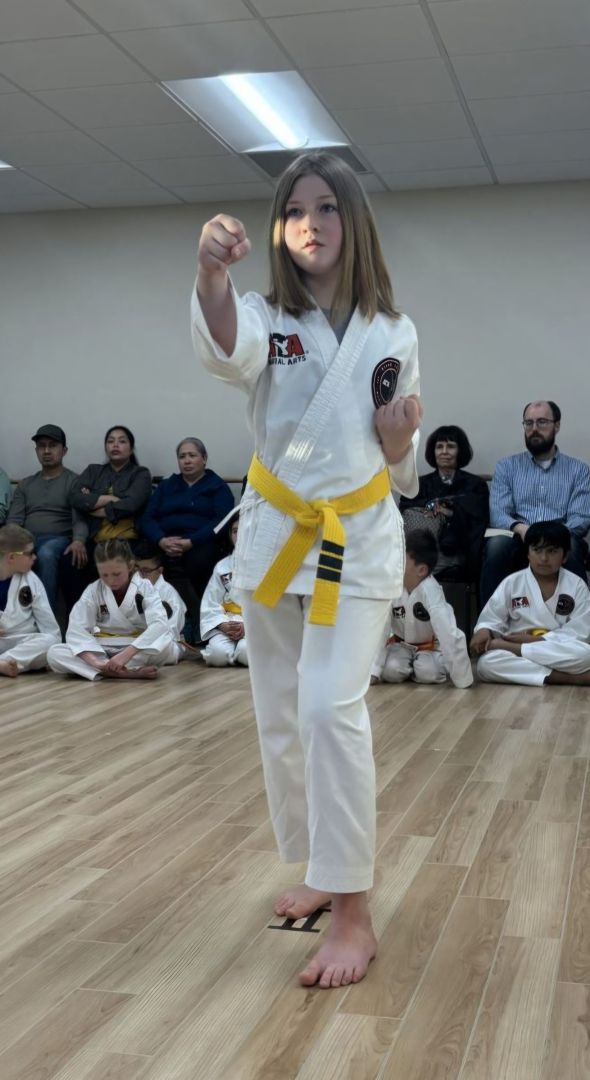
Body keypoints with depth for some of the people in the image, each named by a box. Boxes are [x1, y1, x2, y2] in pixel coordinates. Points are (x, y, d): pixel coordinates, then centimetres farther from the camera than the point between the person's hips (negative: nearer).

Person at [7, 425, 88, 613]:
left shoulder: (75, 482, 10)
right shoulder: (25, 484, 24)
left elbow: (80, 518, -4)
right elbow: (14, 520, 13)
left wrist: (79, 541, -27)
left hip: (58, 540, -3)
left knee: (46, 554, -41)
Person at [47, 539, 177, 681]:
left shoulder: (144, 588, -9)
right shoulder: (93, 591, -5)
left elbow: (159, 624, -25)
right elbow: (76, 629, -16)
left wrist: (126, 654, -37)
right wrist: (95, 661, -35)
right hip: (102, 651, 2)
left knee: (168, 647, -33)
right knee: (54, 654, -24)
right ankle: (131, 672, -34)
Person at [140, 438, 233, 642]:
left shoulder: (217, 486, 15)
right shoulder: (166, 486, 27)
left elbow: (221, 522, -2)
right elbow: (147, 519, 13)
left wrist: (190, 542, -17)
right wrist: (162, 541, -10)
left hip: (201, 545, -3)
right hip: (165, 545, 3)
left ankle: (192, 632, -27)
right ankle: (199, 622, -27)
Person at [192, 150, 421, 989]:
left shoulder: (393, 335, 0)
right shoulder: (267, 319, -2)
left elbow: (400, 467, 8)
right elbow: (225, 349, -31)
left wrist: (400, 441, -16)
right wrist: (212, 273, -52)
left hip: (360, 540, -2)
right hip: (273, 534, 2)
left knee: (331, 708, -16)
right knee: (280, 718, 9)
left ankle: (354, 913, -6)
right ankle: (321, 871, 29)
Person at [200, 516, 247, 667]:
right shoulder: (222, 566, 10)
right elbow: (210, 604, 6)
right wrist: (224, 626, -13)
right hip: (226, 625, 2)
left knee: (247, 652, -34)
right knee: (218, 654, -28)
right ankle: (235, 651, 6)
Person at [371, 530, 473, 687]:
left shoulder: (430, 590, -33)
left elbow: (449, 632, -36)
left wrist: (462, 678, -38)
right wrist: (373, 671, -23)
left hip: (430, 645, -2)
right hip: (401, 643, 2)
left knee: (427, 673, -29)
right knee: (391, 671, -24)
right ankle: (410, 665, 11)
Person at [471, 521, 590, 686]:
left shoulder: (576, 585, 2)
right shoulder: (511, 583, 5)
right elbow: (491, 618, 6)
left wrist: (536, 640, -16)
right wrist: (484, 631, -19)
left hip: (561, 655, 0)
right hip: (518, 650, 0)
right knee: (486, 663, -32)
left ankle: (504, 646, -26)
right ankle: (570, 677, -34)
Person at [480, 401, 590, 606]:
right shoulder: (506, 466, 17)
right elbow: (497, 514, 4)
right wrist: (519, 528, -20)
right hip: (519, 542, 1)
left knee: (570, 545, -36)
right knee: (497, 543, -34)